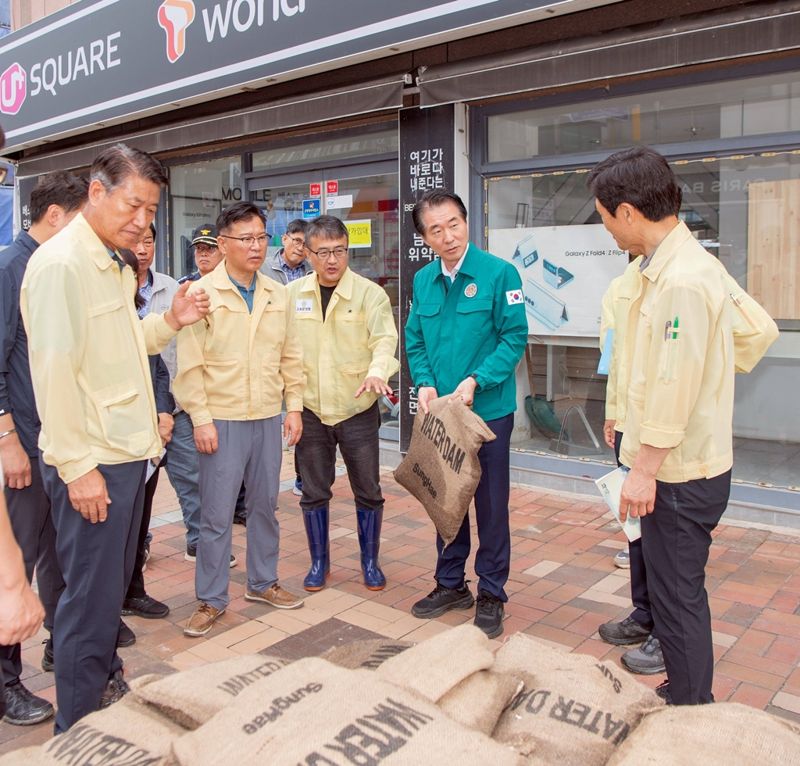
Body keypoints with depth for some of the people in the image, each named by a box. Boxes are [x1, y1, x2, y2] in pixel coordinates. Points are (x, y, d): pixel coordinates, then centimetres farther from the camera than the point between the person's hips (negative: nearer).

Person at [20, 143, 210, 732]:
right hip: (91, 463, -9)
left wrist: (169, 322, 4)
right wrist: (76, 466, -20)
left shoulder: (112, 266, 15)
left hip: (127, 453, 9)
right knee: (92, 599, 2)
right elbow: (54, 371, -20)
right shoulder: (61, 263, -15)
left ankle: (106, 684, 39)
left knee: (112, 586, 21)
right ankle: (79, 732, 19)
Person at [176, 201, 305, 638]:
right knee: (216, 515, 2)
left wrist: (294, 406, 7)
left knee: (265, 505, 15)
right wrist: (201, 418, -12)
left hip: (269, 419, 5)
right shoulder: (202, 293, -6)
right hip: (222, 421, -4)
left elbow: (290, 356, 12)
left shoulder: (277, 295, 8)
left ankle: (262, 583, 32)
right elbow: (189, 364, -9)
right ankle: (211, 600, 17)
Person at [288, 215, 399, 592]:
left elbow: (384, 339, -18)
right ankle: (319, 561, 30)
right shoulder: (292, 294, 3)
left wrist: (377, 372, -38)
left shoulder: (371, 294, -6)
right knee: (314, 492, 12)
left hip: (358, 409, -2)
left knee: (368, 491, 8)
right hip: (310, 410, 2)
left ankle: (370, 562, 27)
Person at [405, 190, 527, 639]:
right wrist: (424, 383, -8)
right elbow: (415, 341, 9)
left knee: (491, 503, 6)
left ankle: (492, 593, 23)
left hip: (489, 409, -4)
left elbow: (515, 337, -12)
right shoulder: (423, 280, 5)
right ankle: (451, 583, 33)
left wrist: (475, 380, -21)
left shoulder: (499, 273, -10)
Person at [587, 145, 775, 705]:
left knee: (677, 598, 3)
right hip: (677, 466, 10)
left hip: (679, 474, -10)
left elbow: (673, 386, -24)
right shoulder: (679, 264, 10)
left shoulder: (682, 280, -21)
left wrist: (645, 469, -18)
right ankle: (690, 699, 37)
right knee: (680, 592, 21)